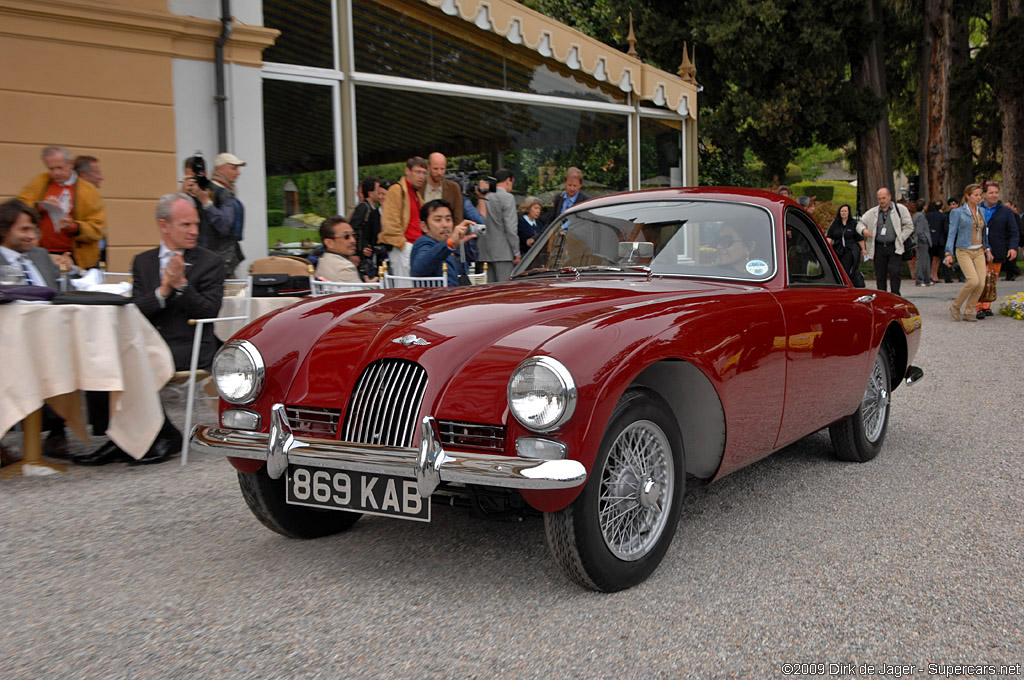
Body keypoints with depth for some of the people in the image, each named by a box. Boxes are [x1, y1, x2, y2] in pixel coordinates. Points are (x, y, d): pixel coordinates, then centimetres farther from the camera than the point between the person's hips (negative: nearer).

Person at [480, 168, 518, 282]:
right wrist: (516, 252, -8)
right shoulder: (508, 197, -7)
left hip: (487, 252, 7)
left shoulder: (486, 197, 13)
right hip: (503, 252, -7)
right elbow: (510, 227, -12)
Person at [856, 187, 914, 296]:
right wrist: (863, 230, -7)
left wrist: (900, 239, -4)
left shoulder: (900, 210, 6)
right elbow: (860, 224, 17)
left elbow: (909, 226, 6)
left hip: (894, 247, -3)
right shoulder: (872, 212, 13)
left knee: (894, 272, -12)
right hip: (878, 248, 3)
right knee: (880, 275, 5)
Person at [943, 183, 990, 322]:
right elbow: (952, 233, -6)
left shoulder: (981, 212, 12)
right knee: (973, 281, -21)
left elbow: (984, 232, 21)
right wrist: (948, 253, -13)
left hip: (979, 252, 5)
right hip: (964, 252, -5)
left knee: (981, 283, -8)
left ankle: (968, 312, 6)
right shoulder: (957, 213, -4)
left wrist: (987, 249, 17)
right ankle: (955, 306, -1)